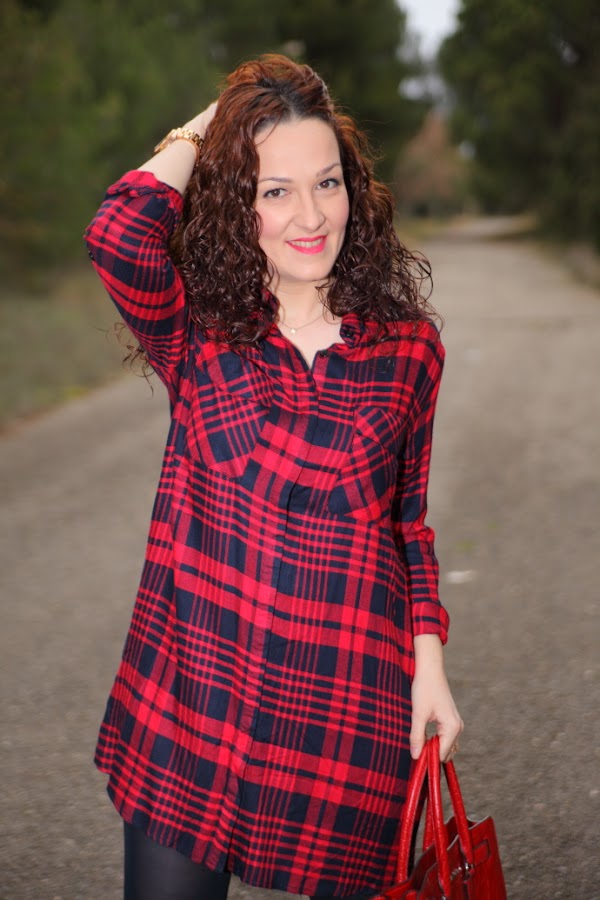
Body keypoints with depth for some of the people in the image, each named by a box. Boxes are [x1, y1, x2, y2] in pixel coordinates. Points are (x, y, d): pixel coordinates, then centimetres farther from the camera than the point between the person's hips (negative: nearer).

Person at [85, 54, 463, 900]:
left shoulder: (407, 345, 1)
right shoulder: (198, 327, -2)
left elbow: (408, 516, 9)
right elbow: (118, 236, -23)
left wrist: (429, 663, 3)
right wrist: (205, 128, -8)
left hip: (347, 705, 1)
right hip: (189, 695, 0)